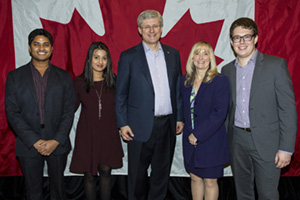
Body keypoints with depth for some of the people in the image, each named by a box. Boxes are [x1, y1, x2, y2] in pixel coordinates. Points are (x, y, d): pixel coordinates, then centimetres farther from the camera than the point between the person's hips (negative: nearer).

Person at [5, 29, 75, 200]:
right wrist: (35, 141, -13)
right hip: (28, 146, 0)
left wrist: (56, 141, -12)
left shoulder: (64, 77, 4)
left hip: (58, 144, 0)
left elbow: (69, 112, 0)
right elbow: (12, 113, -4)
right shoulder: (15, 77, 2)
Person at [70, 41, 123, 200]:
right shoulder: (79, 82, -5)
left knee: (105, 171, 9)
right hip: (87, 135, -1)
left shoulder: (112, 81, 0)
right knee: (90, 174, 7)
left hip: (108, 134, 1)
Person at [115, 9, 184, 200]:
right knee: (137, 173, 10)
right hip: (141, 126, -3)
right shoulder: (129, 56, -3)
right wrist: (122, 124, -7)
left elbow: (178, 88, 11)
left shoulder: (173, 54, 7)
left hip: (168, 125, 3)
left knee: (162, 171, 16)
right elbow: (121, 93, -2)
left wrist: (180, 117, 8)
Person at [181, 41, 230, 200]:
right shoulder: (185, 81, 5)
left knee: (210, 182, 7)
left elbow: (220, 113, -17)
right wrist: (190, 133, 2)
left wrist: (198, 134, -17)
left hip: (211, 141, -4)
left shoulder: (220, 81, -11)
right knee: (195, 178, 15)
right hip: (190, 140, 5)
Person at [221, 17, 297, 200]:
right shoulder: (227, 70, 8)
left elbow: (288, 108, -9)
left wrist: (286, 148, -13)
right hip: (237, 140, 4)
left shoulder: (276, 65, -6)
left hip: (266, 141, -4)